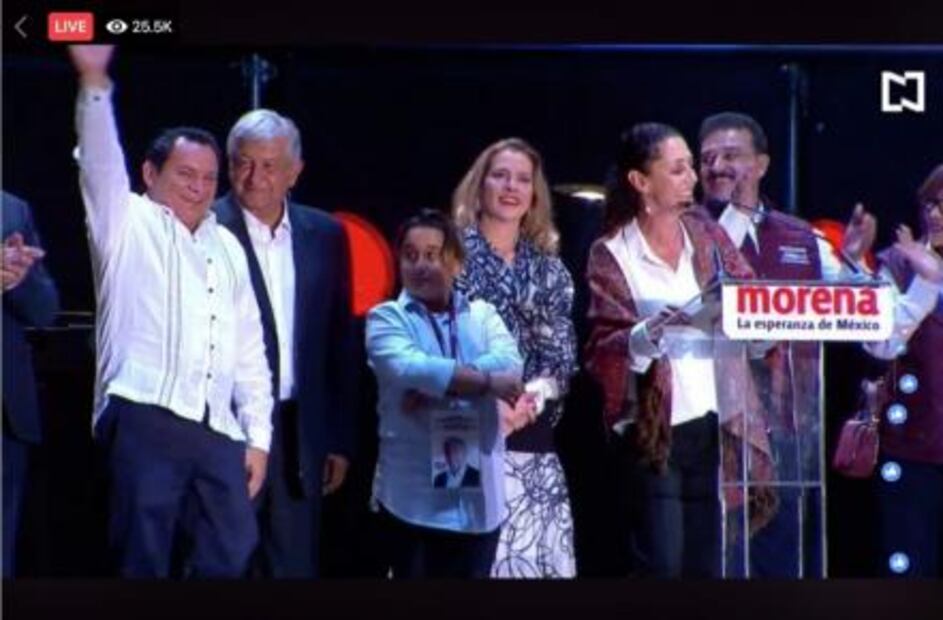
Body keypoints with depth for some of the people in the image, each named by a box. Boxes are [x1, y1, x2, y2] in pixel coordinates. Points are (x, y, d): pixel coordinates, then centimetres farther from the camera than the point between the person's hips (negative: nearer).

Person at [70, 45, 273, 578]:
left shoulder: (227, 247, 22)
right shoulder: (129, 225, 8)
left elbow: (249, 349, 20)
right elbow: (100, 162, -11)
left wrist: (258, 435, 13)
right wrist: (94, 82, -25)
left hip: (218, 431, 5)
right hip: (144, 420, -5)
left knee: (230, 559, 2)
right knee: (144, 563, -4)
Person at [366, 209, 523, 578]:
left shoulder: (482, 315, 11)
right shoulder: (386, 318, 3)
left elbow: (510, 364, -8)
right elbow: (408, 368, -17)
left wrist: (434, 384, -18)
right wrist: (485, 380, -14)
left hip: (478, 495, 3)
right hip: (413, 496, -3)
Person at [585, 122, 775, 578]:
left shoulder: (708, 237, 10)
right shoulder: (612, 254, -2)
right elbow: (601, 352, -8)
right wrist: (653, 331, -26)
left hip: (716, 426, 4)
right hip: (652, 434, -4)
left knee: (707, 566, 5)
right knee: (660, 566, -5)